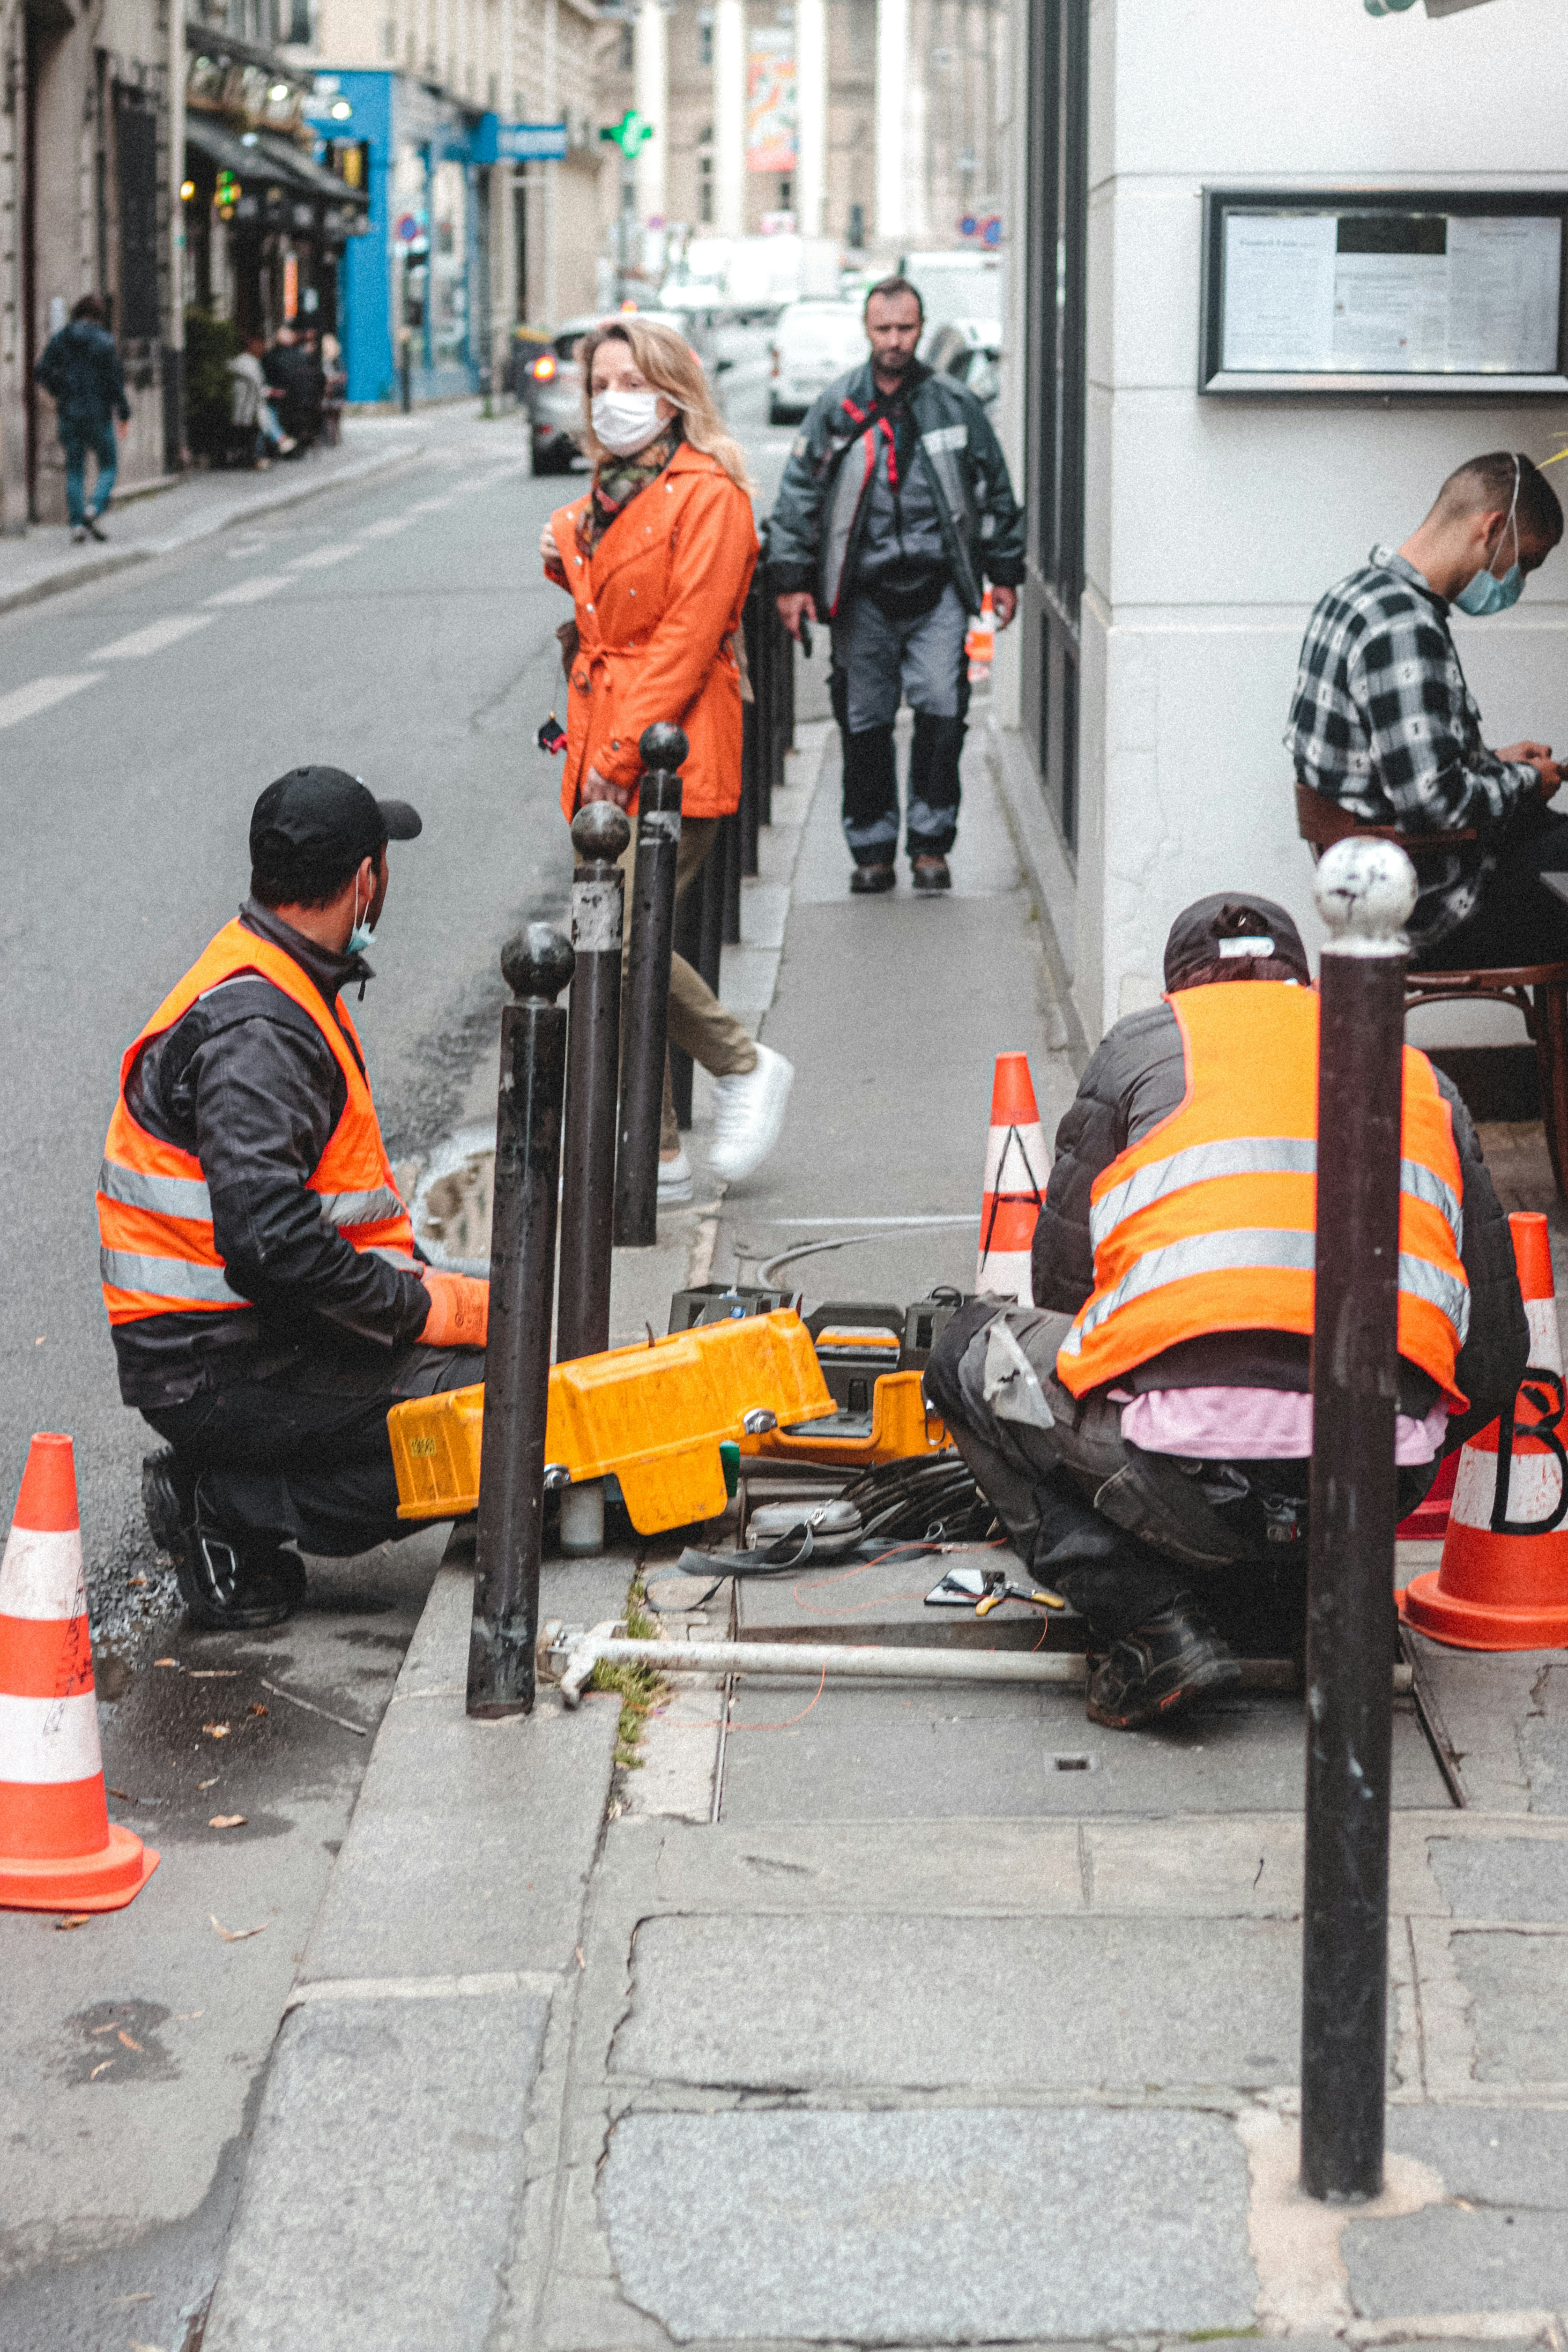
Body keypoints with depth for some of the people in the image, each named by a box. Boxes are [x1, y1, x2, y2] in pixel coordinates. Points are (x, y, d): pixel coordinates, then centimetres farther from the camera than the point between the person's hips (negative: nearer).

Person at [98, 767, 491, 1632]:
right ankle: (229, 1507, -9)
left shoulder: (281, 989, 14)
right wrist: (426, 1308, -19)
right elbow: (270, 1243, -30)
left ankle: (230, 1498, 7)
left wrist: (426, 1284, 5)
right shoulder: (256, 1031, -20)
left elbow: (342, 1197, 20)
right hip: (223, 1371, -10)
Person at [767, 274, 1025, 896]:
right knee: (864, 722, 3)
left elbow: (996, 491, 15)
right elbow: (798, 496, 8)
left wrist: (1004, 572, 14)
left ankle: (929, 844, 2)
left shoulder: (956, 406, 7)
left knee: (941, 709, -10)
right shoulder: (835, 409, 5)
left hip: (938, 587, 0)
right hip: (863, 592, 1)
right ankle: (872, 850, 14)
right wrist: (791, 580, 3)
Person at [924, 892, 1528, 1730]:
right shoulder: (1419, 1072, 24)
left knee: (973, 1355, 22)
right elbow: (1494, 1360, 20)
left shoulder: (1145, 1042, 15)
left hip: (1194, 1460, -6)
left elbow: (1063, 1276, 13)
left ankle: (1149, 1624, 4)